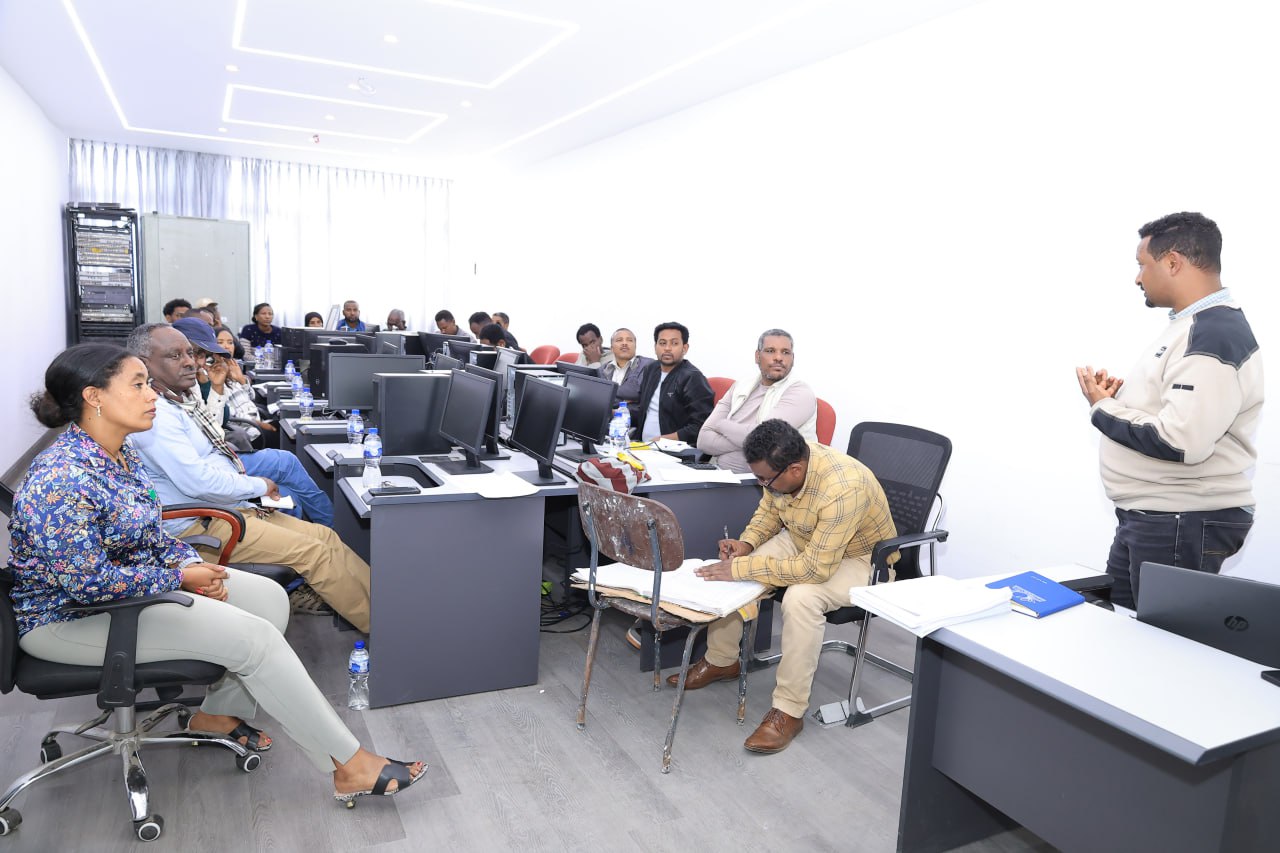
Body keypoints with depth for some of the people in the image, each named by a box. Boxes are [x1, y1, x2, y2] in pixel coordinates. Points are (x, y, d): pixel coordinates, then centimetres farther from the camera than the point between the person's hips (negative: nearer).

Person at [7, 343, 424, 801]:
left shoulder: (121, 454, 3)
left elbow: (150, 533, 12)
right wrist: (180, 578, -17)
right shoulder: (61, 480, -27)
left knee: (270, 599, -1)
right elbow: (89, 580, -28)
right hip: (71, 618, -9)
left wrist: (190, 562, -6)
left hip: (134, 579, 9)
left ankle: (218, 711, 15)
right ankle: (349, 767, -12)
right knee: (253, 635, -20)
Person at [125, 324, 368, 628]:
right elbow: (198, 481, -24)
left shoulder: (175, 406, 15)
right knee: (316, 552, -17)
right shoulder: (155, 412, -17)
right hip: (202, 527, -10)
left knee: (325, 535, 1)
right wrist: (258, 486, -10)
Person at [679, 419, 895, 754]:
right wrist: (746, 543, -13)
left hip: (858, 559, -7)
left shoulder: (842, 490, -38)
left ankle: (789, 711, -20)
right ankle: (721, 660, 13)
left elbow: (815, 569, -38)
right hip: (804, 542, 7)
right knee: (727, 569, -9)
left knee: (801, 598, -35)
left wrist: (742, 568, -35)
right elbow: (769, 509, 5)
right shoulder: (783, 464, -16)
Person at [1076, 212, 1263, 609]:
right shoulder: (1189, 325, 14)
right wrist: (1122, 396, 4)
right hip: (1145, 517, 10)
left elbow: (1180, 442, -28)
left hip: (1184, 526, -10)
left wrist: (1103, 408, -14)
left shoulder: (1215, 335, -19)